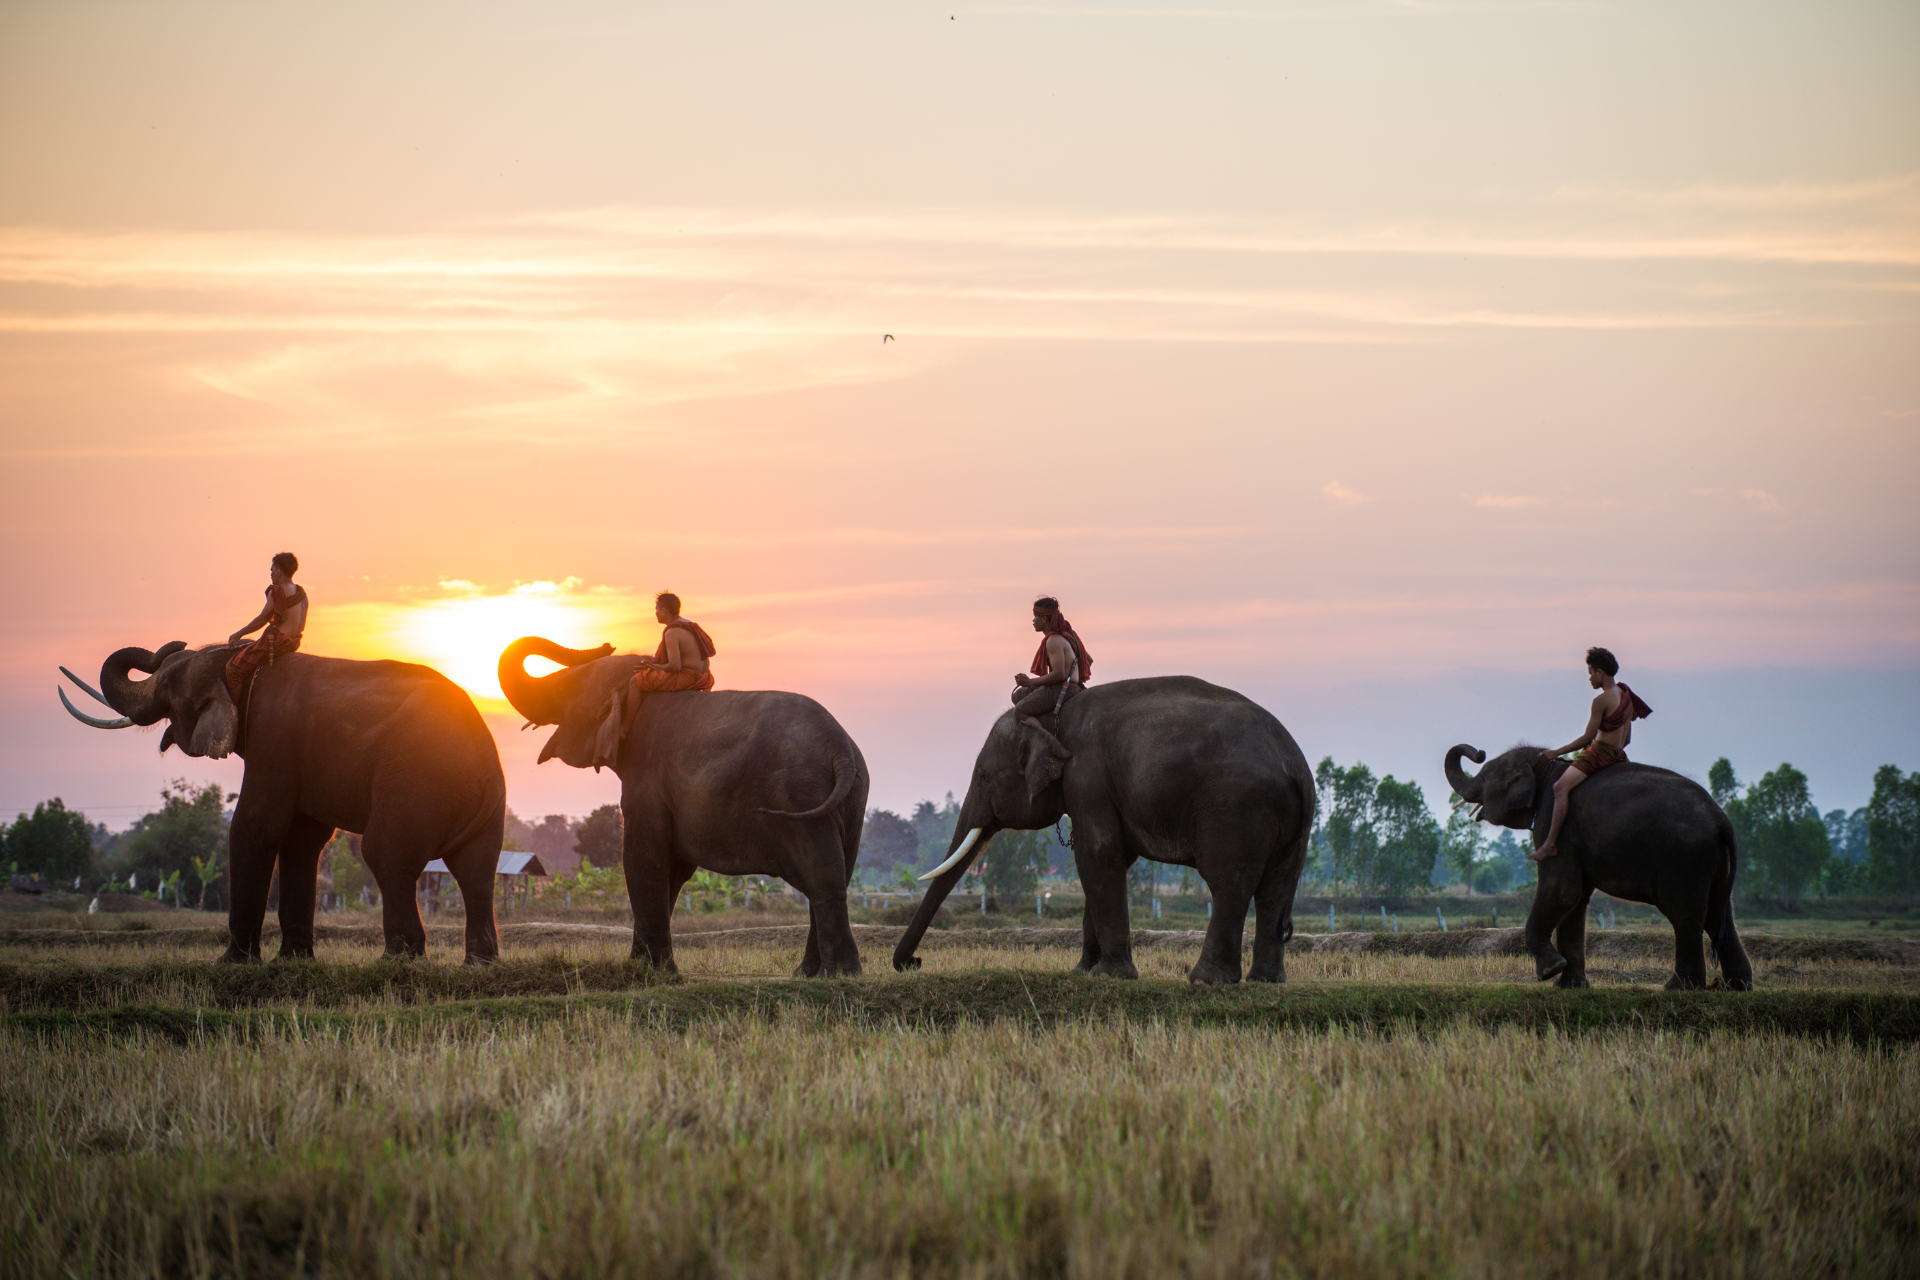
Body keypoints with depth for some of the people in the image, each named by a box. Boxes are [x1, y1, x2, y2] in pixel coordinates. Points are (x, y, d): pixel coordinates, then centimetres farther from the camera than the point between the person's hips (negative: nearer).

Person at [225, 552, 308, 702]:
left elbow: (262, 619, -11)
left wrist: (239, 634, 0)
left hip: (275, 641, -9)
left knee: (234, 667, -1)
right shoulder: (301, 593, 8)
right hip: (294, 643, 9)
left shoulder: (277, 591, -15)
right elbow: (301, 626, 12)